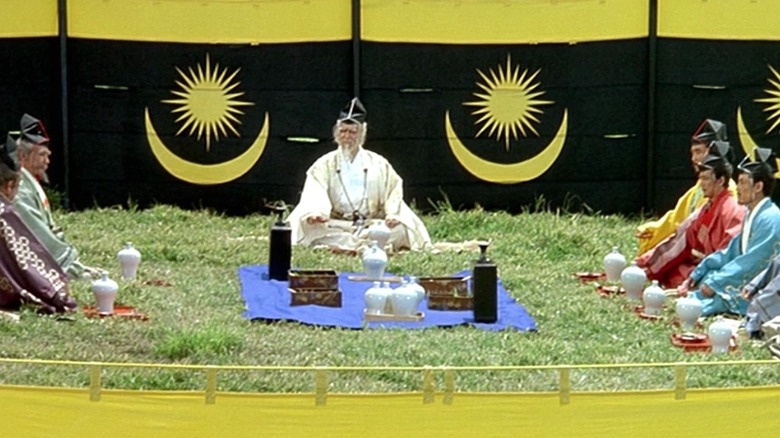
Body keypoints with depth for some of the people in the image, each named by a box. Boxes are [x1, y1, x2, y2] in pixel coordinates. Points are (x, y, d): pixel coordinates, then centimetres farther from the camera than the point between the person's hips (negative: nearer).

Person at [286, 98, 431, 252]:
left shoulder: (378, 164, 13)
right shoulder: (324, 164, 9)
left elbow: (393, 190, 4)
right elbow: (315, 194, -7)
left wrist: (392, 214, -17)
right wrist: (317, 212, -29)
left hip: (372, 226, 1)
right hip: (335, 227, -1)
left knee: (400, 229, -27)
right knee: (311, 226, -32)